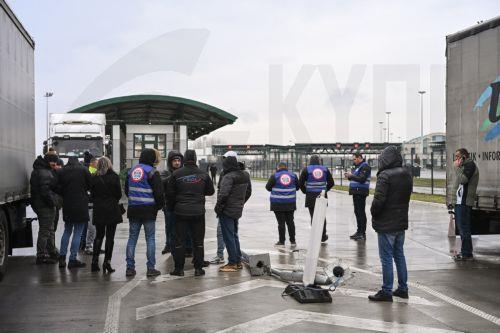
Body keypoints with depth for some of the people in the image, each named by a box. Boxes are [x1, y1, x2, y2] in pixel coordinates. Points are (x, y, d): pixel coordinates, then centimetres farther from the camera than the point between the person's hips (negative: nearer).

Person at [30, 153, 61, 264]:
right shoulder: (44, 173, -19)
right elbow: (45, 190, -26)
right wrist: (53, 201, -19)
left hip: (39, 204, 11)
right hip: (45, 206, -11)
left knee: (50, 230, 20)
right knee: (45, 231, -5)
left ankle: (52, 252, 31)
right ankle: (41, 256, 0)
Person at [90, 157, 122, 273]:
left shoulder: (94, 178, -1)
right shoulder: (114, 176, -8)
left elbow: (92, 194, 2)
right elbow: (119, 194, -4)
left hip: (98, 210, 3)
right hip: (112, 209, -3)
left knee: (99, 235, 14)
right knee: (110, 236, 3)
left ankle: (95, 261, 9)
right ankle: (107, 262, -1)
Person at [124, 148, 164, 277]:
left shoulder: (132, 170, 11)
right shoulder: (152, 171, -9)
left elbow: (126, 190, 18)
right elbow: (159, 192, -11)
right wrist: (159, 206, 4)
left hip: (133, 209, 5)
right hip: (148, 210, -5)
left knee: (132, 238, 9)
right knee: (150, 238, 2)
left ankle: (130, 267, 9)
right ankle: (151, 268, 3)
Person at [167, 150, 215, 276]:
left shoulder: (176, 174, -4)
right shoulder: (203, 174, 0)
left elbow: (170, 193, 0)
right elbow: (211, 191, 10)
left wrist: (173, 206, 15)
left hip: (181, 211, -1)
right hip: (198, 211, 1)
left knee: (180, 240, 6)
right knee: (198, 241, 8)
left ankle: (179, 268, 9)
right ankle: (198, 268, 10)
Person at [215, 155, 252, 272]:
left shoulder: (228, 177, -19)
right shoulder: (245, 176, 7)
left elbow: (223, 194, -25)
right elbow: (248, 192, 17)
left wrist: (218, 207, -12)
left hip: (227, 210, -8)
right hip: (238, 210, 8)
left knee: (228, 237, -1)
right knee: (234, 235, 19)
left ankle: (232, 263, 3)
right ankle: (238, 261, 25)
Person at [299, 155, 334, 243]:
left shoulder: (306, 169, -1)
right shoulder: (325, 169, 6)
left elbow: (300, 183, -5)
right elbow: (331, 183, 7)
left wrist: (305, 191, 9)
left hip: (311, 196, -2)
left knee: (313, 216, 4)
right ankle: (323, 236, 20)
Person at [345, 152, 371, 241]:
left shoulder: (365, 166, -12)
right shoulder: (358, 166, 19)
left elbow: (361, 179, -21)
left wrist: (351, 176, -16)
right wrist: (349, 176, 5)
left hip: (361, 193, -10)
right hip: (356, 192, 10)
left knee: (361, 212, -7)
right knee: (357, 212, 14)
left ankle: (362, 233, -3)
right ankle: (359, 231, 22)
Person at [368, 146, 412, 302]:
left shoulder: (385, 176, -18)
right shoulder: (407, 175, 8)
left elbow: (378, 200, -21)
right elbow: (407, 197, 14)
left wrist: (374, 213, -6)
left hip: (386, 224, -8)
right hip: (401, 222, 8)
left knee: (386, 258, -1)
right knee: (399, 255, 17)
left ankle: (386, 292, 4)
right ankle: (403, 289, 24)